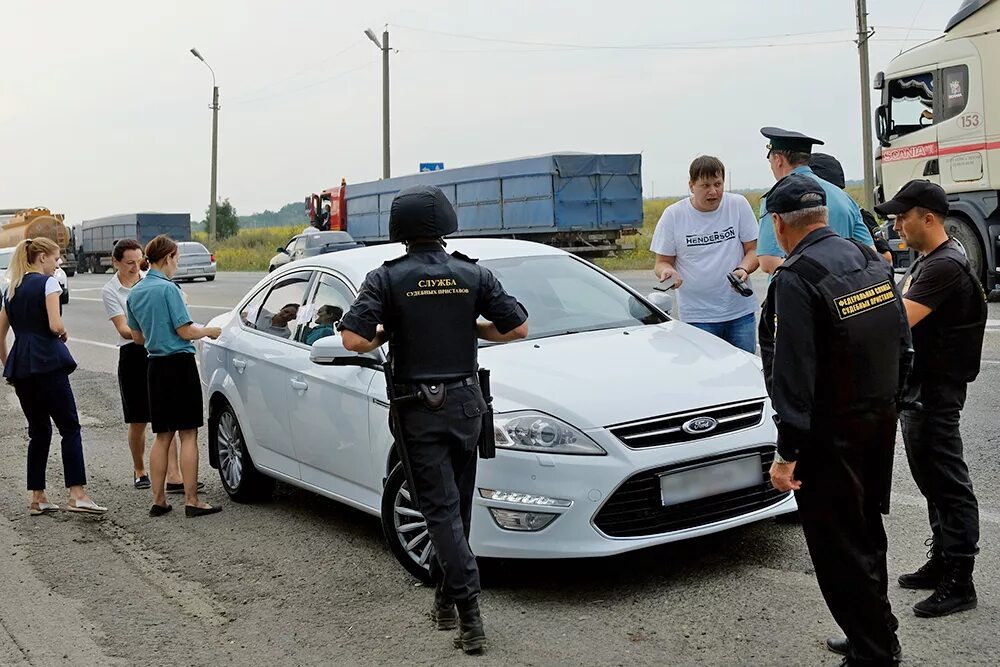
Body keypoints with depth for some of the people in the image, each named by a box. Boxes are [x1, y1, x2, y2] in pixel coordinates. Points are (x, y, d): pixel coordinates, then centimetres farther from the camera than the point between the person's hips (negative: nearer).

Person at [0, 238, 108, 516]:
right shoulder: (47, 283, -4)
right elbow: (55, 326, -16)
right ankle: (77, 494, -13)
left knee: (39, 431, 13)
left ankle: (38, 498, 14)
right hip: (47, 363, -7)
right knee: (69, 428, -6)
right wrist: (64, 333, 5)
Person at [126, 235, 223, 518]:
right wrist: (210, 331, 3)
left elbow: (138, 336, 18)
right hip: (180, 364, -7)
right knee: (188, 434, -3)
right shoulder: (168, 288, -13)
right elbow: (185, 331, -13)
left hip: (155, 367, 7)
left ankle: (158, 500, 14)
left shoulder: (135, 292, 11)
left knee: (162, 436, 12)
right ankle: (191, 500, -1)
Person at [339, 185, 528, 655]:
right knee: (457, 507, 16)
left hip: (417, 408, -3)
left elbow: (354, 339, -16)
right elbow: (518, 328, 0)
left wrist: (383, 336, 5)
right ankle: (445, 600, 27)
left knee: (441, 509, 0)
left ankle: (470, 614, -5)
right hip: (465, 403, 3)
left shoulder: (386, 279, -7)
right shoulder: (474, 275, 0)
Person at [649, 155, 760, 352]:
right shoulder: (673, 214, -1)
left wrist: (743, 269, -16)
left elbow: (753, 250, 5)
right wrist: (667, 270, -19)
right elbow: (662, 262, 4)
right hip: (697, 316, -1)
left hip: (741, 312, 2)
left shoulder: (738, 205, 1)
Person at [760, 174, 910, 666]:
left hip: (831, 432, -9)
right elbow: (902, 341, 11)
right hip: (881, 420, 9)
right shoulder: (871, 260, 5)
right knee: (867, 533, 22)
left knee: (838, 546, 4)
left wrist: (787, 452, -20)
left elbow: (793, 372, -24)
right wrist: (887, 401, 20)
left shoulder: (795, 279, -20)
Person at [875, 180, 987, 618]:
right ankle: (942, 562, 31)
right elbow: (901, 312, 18)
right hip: (918, 386, 10)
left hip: (935, 392, -10)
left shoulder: (944, 266, -19)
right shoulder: (927, 261, 14)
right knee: (931, 479, 18)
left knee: (947, 483, -3)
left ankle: (958, 583, 6)